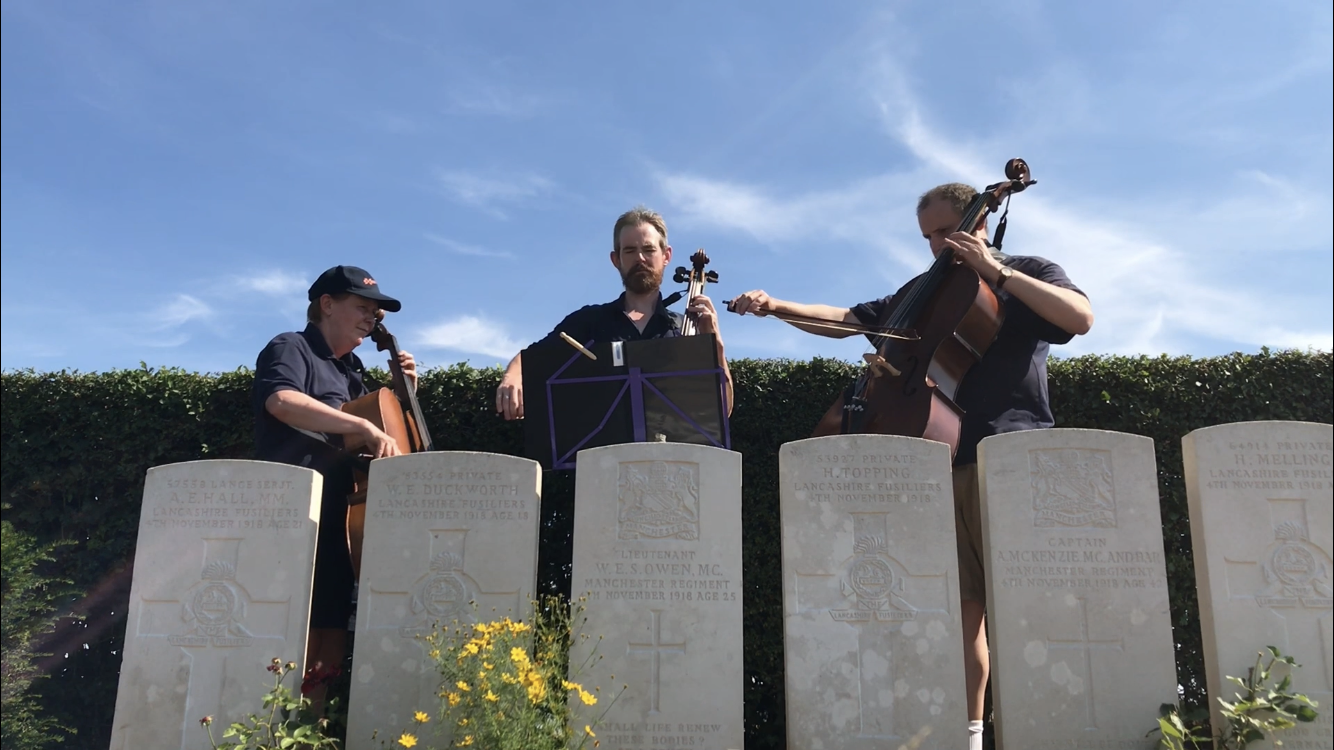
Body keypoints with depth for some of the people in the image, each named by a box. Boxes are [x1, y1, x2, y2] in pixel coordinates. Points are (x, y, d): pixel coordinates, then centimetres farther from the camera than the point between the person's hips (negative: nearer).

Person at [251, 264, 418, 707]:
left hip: (337, 524, 8)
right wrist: (365, 427, -30)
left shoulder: (350, 372, 22)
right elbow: (282, 400, -24)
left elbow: (354, 441, 28)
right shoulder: (291, 348, -2)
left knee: (328, 658, 7)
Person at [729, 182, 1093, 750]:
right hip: (945, 459, 4)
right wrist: (778, 307, 7)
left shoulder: (1030, 273, 8)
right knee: (964, 605, 3)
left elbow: (1081, 317, -11)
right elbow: (849, 318, 20)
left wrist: (996, 270, -11)